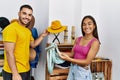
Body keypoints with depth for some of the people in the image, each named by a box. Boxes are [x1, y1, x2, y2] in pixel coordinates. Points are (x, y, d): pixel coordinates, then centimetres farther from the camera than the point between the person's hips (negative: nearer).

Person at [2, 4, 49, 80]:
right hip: (14, 72, -9)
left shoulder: (27, 30, 11)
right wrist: (15, 74, -22)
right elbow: (9, 53, -21)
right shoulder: (11, 29, -17)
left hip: (26, 70, 9)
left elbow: (33, 45, 21)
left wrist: (42, 35, 9)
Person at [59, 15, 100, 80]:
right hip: (72, 69, 5)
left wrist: (69, 59, -23)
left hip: (83, 72, -5)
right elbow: (72, 54, 9)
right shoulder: (78, 39, 3)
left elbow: (87, 62, -18)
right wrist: (61, 53, -7)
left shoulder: (95, 42, -13)